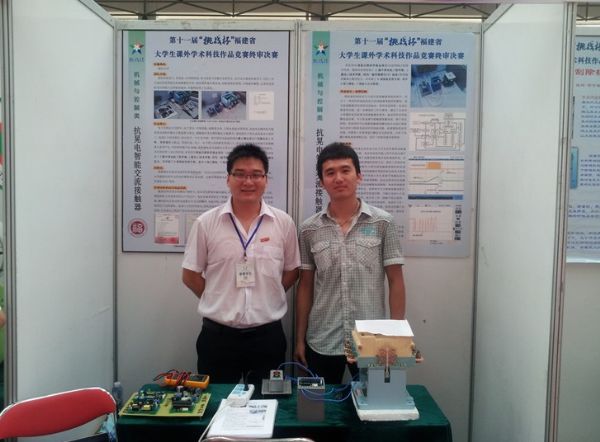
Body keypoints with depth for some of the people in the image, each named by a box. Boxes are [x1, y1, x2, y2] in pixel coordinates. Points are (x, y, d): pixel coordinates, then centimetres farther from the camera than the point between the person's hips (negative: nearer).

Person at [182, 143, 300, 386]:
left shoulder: (283, 223, -2)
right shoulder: (206, 223, -4)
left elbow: (291, 272, 7)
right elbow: (190, 275, 3)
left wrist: (265, 300, 0)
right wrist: (220, 302, 0)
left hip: (267, 335, 1)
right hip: (217, 335, 0)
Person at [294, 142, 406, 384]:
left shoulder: (383, 223, -3)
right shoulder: (309, 229, 1)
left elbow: (396, 282, -1)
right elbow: (305, 286, 6)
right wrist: (300, 338, 6)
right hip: (321, 343, 2)